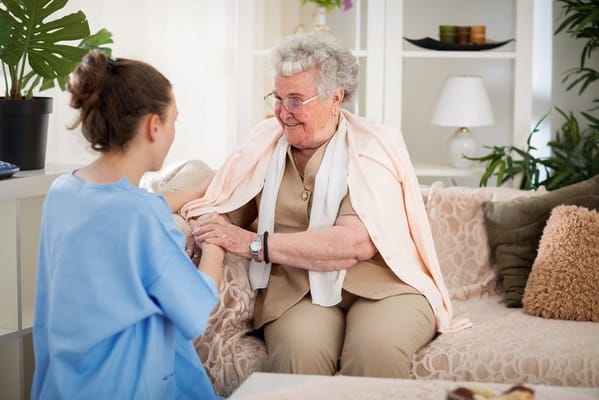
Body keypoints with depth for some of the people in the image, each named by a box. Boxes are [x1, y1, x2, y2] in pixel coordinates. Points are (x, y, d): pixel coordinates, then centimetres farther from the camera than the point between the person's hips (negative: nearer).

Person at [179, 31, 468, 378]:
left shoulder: (373, 147, -3)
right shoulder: (266, 140, 11)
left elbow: (358, 243, -18)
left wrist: (256, 244, -19)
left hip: (382, 286, -1)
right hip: (299, 293, 2)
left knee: (377, 349, -36)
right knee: (299, 350, -34)